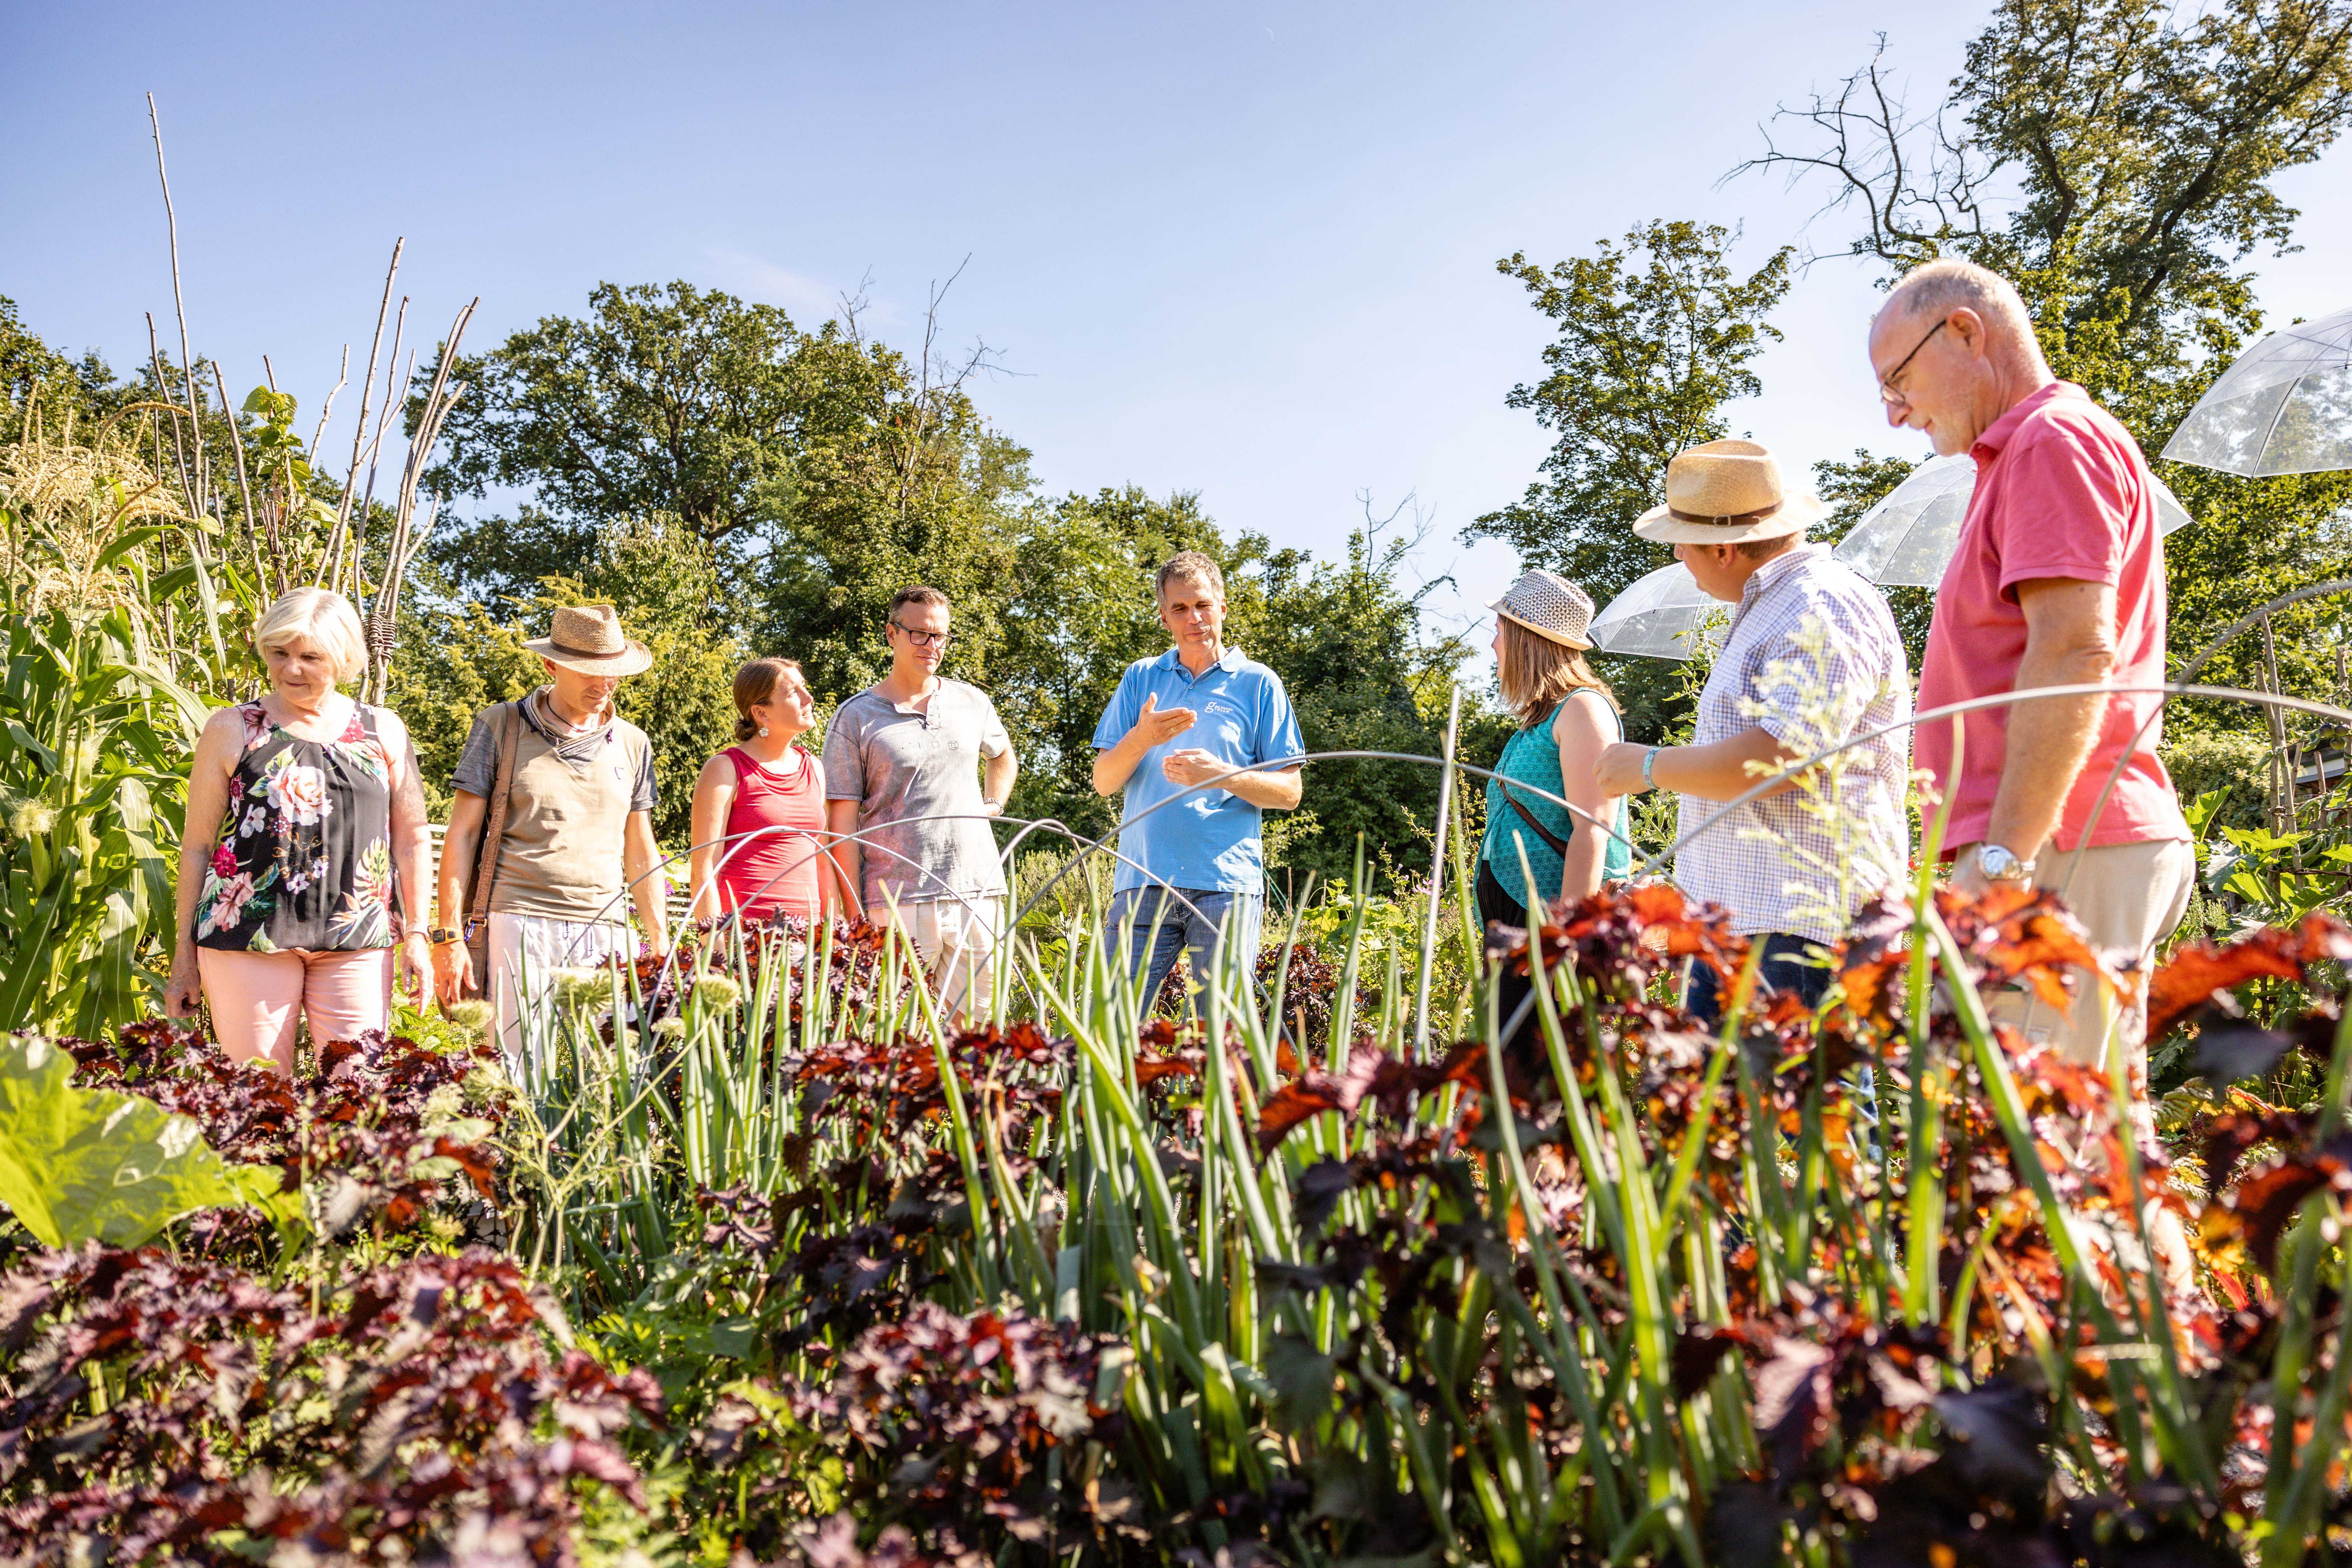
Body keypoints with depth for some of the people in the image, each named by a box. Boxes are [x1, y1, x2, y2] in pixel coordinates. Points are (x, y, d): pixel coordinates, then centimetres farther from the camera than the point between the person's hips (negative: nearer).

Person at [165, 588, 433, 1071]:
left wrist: (416, 935, 6)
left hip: (358, 941, 1)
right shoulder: (231, 730, 6)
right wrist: (184, 957, 6)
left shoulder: (383, 732, 9)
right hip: (249, 934, -1)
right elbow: (197, 846, 7)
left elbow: (410, 838, 12)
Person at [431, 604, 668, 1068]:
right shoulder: (500, 726, 6)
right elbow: (462, 835, 4)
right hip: (517, 923, -3)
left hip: (605, 935, 3)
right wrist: (449, 936, -3)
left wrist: (661, 945, 14)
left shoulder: (633, 744, 14)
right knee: (515, 1070, -9)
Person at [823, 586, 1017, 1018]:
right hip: (895, 901, -3)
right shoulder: (855, 718, 1)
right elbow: (843, 824, -2)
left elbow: (1003, 756, 35)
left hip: (977, 892, 4)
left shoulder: (973, 703, 12)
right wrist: (855, 914, -8)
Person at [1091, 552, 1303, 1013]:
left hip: (1226, 884, -2)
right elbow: (1103, 781, 10)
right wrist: (1141, 739, -11)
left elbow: (1289, 793, 4)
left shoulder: (1258, 684, 7)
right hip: (1143, 880, 2)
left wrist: (1221, 775, -14)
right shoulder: (1141, 678, 15)